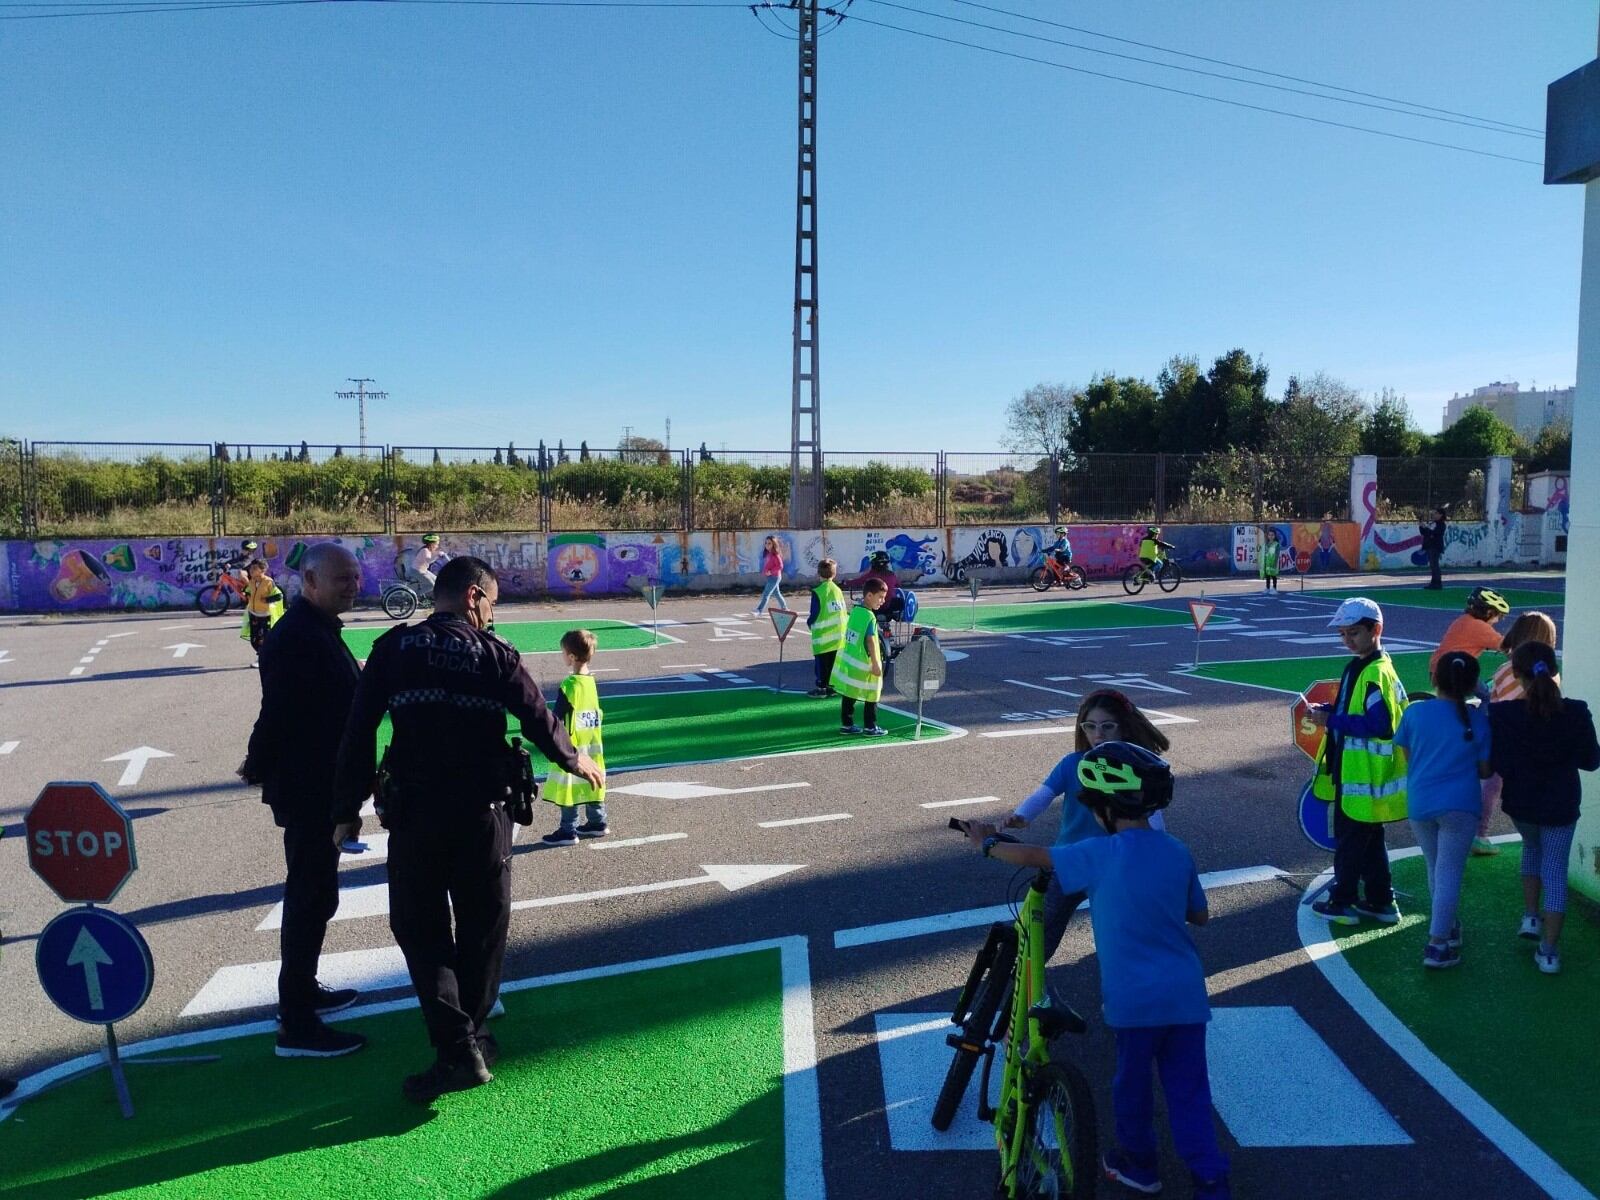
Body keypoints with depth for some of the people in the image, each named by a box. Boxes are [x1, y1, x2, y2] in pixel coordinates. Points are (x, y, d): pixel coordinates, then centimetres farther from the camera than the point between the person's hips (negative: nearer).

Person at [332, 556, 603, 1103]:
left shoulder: (393, 649, -1)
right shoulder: (495, 655, -4)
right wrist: (575, 761, 20)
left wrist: (347, 808, 6)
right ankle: (470, 1035, 27)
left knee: (420, 930, 9)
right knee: (482, 929, 15)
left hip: (412, 815, 1)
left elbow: (357, 733, -3)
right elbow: (540, 722, 0)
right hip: (482, 815, 0)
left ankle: (456, 1047, -1)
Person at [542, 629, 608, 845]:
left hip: (572, 748, -8)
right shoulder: (592, 682, 4)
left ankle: (568, 831, 5)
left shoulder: (569, 685, -19)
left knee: (568, 788, 0)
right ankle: (597, 823, 25)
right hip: (593, 746, 8)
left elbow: (559, 719, -15)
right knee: (591, 784, 17)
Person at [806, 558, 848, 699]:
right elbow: (845, 612, 8)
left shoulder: (818, 592, -13)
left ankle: (822, 688, 6)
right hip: (839, 635, 6)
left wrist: (809, 622, 8)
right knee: (835, 662, 13)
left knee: (822, 663, 2)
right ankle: (833, 686, 19)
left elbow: (815, 614, -12)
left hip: (824, 636, -6)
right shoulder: (838, 590, 5)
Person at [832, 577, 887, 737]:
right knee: (871, 697, 5)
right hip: (864, 666, -8)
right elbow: (870, 641, -23)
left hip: (848, 662, 8)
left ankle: (846, 724, 20)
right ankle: (870, 727, 12)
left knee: (849, 695, 13)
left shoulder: (855, 611, 6)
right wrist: (876, 664, -20)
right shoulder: (870, 617, -18)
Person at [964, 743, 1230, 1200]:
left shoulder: (1100, 854, -15)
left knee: (1133, 1083, 17)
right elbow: (1200, 915, 13)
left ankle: (1138, 1163, 35)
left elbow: (1031, 856, -8)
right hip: (1187, 994, 4)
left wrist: (988, 843, 9)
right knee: (1189, 1091, 14)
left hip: (1135, 998, -4)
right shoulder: (1178, 852, 0)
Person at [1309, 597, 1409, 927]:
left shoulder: (1376, 673, -21)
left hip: (1364, 774, -10)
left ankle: (1342, 902, 16)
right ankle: (1381, 901, 28)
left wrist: (1331, 720, -22)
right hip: (1354, 770, 10)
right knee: (1369, 840, 18)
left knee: (1349, 838, 4)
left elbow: (1379, 724, -26)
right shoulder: (1359, 666, 10)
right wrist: (1328, 710, 2)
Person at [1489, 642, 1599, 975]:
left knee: (1532, 847, 31)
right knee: (1555, 870, 10)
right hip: (1561, 805, -1)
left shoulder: (1503, 714, -19)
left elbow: (1498, 765, -15)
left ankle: (1531, 916, 25)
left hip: (1520, 803, 1)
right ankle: (1549, 951, 8)